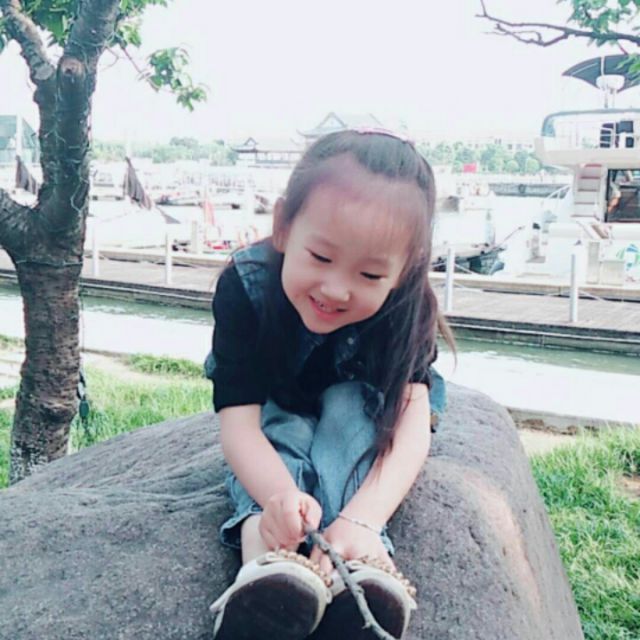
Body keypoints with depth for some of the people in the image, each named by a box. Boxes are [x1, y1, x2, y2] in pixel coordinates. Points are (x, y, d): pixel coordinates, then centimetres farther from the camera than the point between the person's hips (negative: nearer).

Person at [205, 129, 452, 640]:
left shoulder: (404, 307, -30)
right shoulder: (245, 287, -32)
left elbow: (411, 427, -41)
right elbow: (239, 420, -38)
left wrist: (361, 520, -61)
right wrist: (280, 494, -62)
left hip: (357, 414, 0)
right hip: (273, 415, 0)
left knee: (350, 405, -32)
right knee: (281, 423, -32)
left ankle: (356, 569, -50)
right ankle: (264, 558, -54)